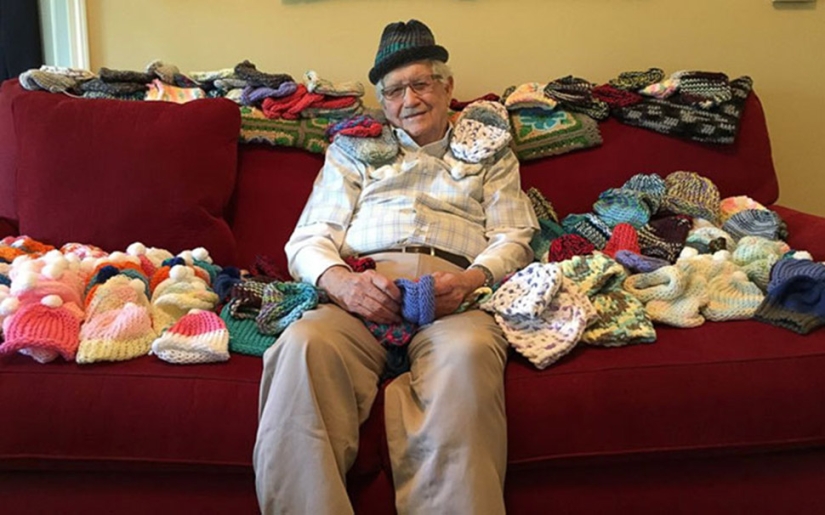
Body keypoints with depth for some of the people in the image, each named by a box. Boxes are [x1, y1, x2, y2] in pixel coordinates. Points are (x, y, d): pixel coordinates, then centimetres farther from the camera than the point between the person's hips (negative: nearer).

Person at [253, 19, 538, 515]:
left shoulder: (490, 152, 29)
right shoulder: (354, 150, 29)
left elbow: (513, 237, 15)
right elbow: (309, 239, 16)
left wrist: (473, 278, -10)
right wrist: (340, 281, -10)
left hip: (452, 292, 0)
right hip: (360, 288, 1)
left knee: (467, 350, -38)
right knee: (305, 343, -35)